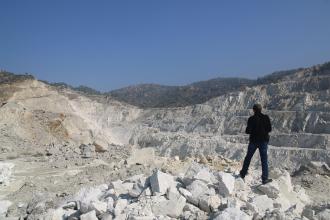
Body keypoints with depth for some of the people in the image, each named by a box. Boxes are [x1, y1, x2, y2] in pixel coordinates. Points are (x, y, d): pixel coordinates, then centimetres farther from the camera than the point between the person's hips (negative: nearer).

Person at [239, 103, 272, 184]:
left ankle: (243, 174, 27)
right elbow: (269, 129, -1)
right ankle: (265, 178, 3)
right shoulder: (266, 118, -5)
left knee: (248, 157, 15)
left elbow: (248, 131, -11)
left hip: (253, 140, -1)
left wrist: (247, 130, 11)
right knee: (264, 159, 5)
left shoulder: (251, 119, -10)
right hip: (263, 140, 1)